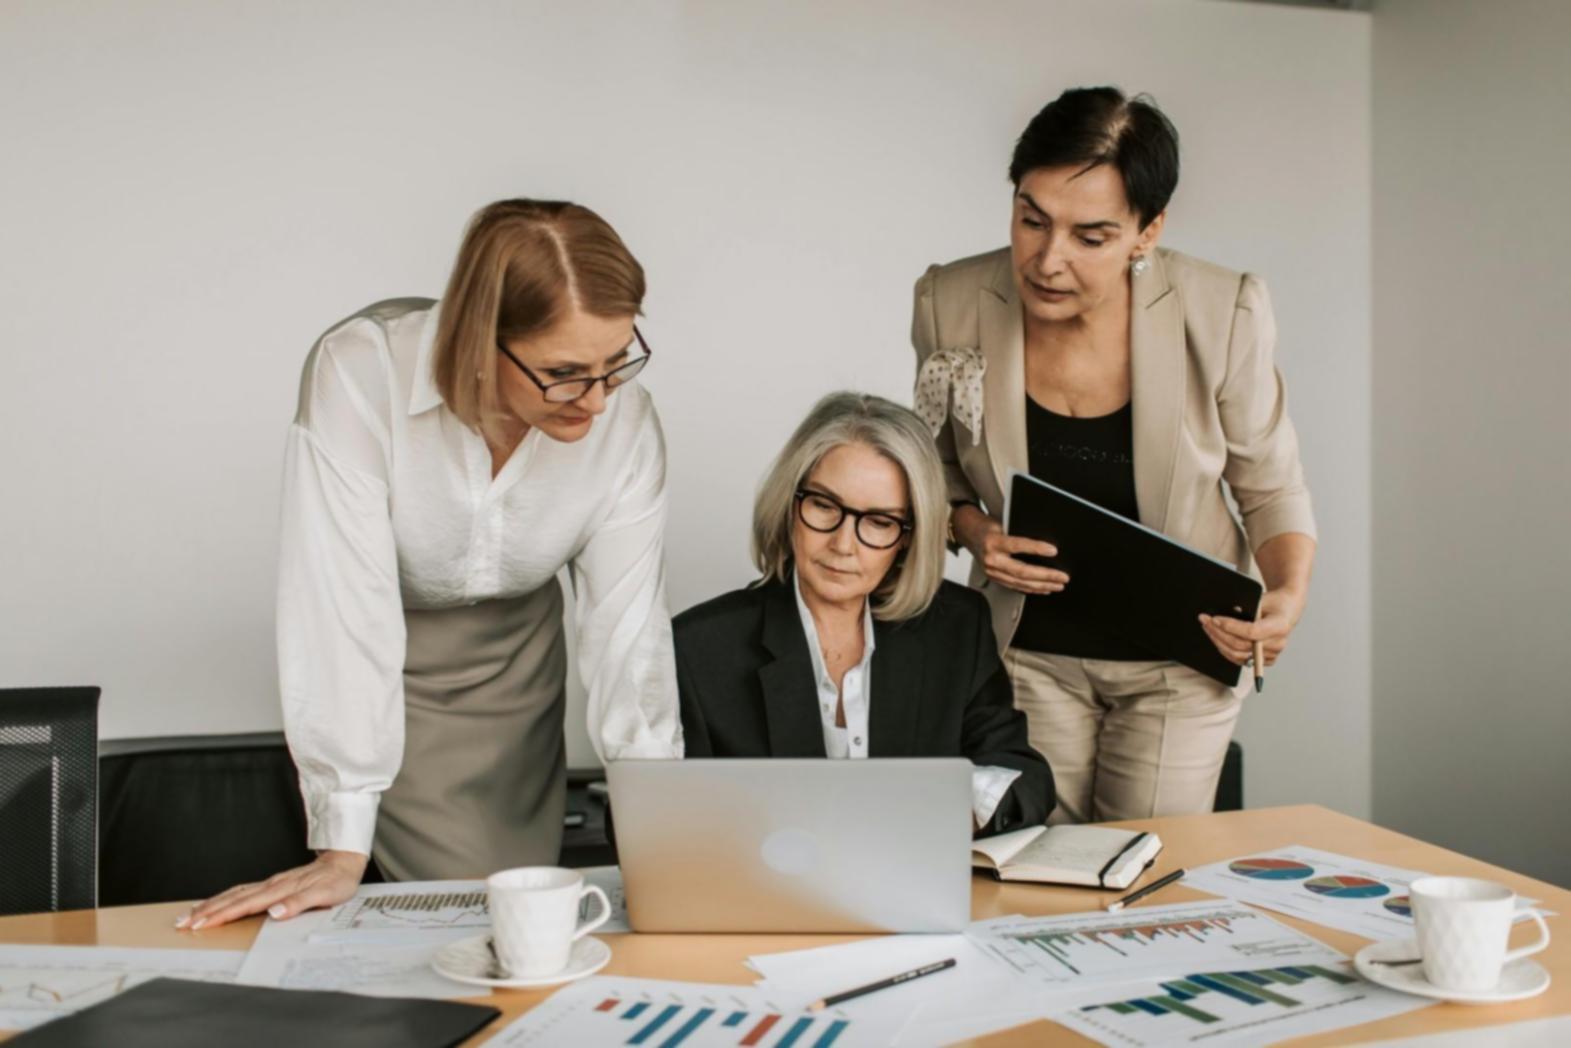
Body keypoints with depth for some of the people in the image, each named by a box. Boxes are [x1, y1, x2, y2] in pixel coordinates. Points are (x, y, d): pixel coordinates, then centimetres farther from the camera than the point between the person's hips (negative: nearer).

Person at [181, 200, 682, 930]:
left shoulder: (625, 418, -21)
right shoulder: (360, 372, -31)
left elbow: (627, 624, -18)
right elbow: (343, 604, -33)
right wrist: (343, 850, -32)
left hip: (513, 663, 3)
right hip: (385, 664, -2)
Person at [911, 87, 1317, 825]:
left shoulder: (1223, 315, -18)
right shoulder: (951, 304, -14)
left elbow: (1271, 487, -3)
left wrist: (1289, 592, -21)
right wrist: (973, 531, -15)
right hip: (1029, 648, 1)